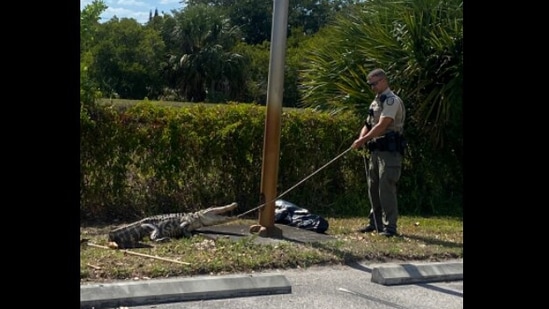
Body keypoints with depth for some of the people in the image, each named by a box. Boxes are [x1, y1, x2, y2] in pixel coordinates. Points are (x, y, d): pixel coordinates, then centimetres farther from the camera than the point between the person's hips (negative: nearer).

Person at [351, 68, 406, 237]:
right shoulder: (376, 102, 19)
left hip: (389, 150, -9)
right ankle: (375, 223, 23)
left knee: (386, 188, -11)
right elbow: (368, 124, 17)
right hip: (376, 150, 9)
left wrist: (363, 140, -20)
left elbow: (382, 126, -20)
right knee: (373, 188, 12)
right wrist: (361, 138, -3)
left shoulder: (392, 101, -10)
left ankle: (390, 226, -7)